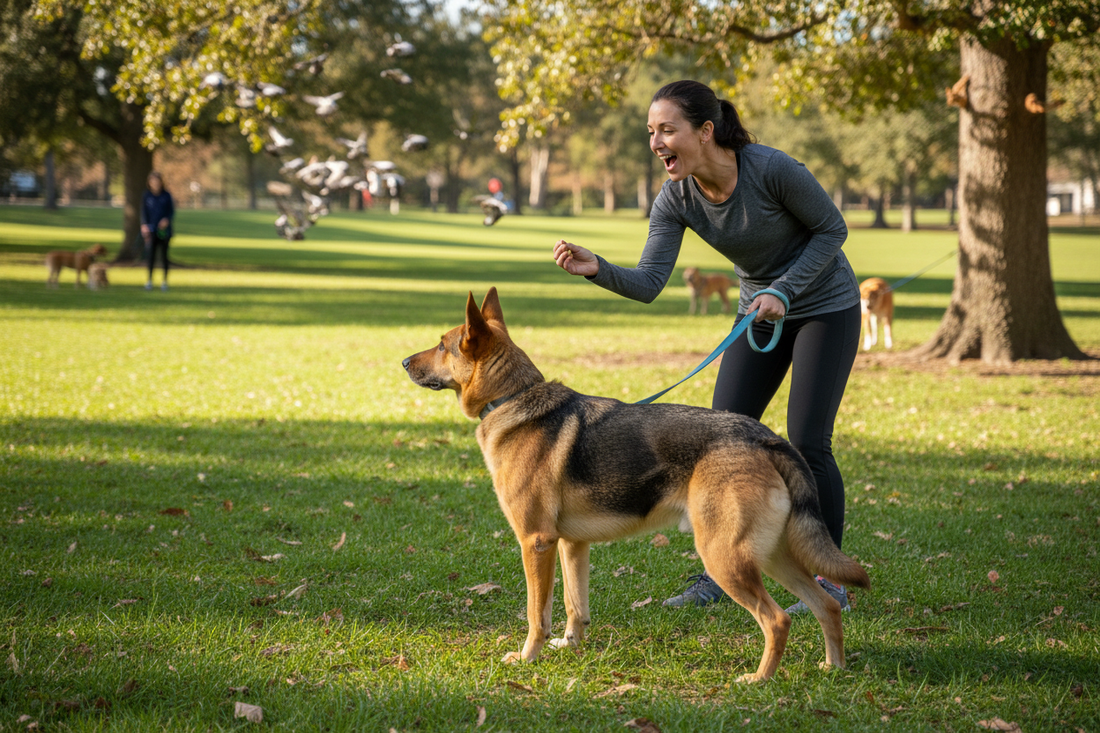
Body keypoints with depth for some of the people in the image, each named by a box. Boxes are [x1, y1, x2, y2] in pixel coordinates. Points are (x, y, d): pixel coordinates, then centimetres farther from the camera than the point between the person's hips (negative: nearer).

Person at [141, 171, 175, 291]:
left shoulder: (166, 195, 5)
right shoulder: (146, 196, 4)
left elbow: (172, 211, 7)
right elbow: (144, 212, 2)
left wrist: (167, 220, -13)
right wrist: (144, 225, -13)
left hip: (164, 230, 1)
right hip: (151, 230, -1)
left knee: (164, 254, 3)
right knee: (151, 254, -7)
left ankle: (164, 279, 12)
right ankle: (149, 279, 1)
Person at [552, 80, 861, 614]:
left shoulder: (773, 170, -28)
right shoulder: (675, 199, -14)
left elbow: (832, 229, -14)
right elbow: (648, 283, -21)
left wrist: (785, 290, -24)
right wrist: (597, 269, -40)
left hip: (824, 306, -5)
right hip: (760, 312, 5)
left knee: (806, 443, -11)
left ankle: (830, 580, 3)